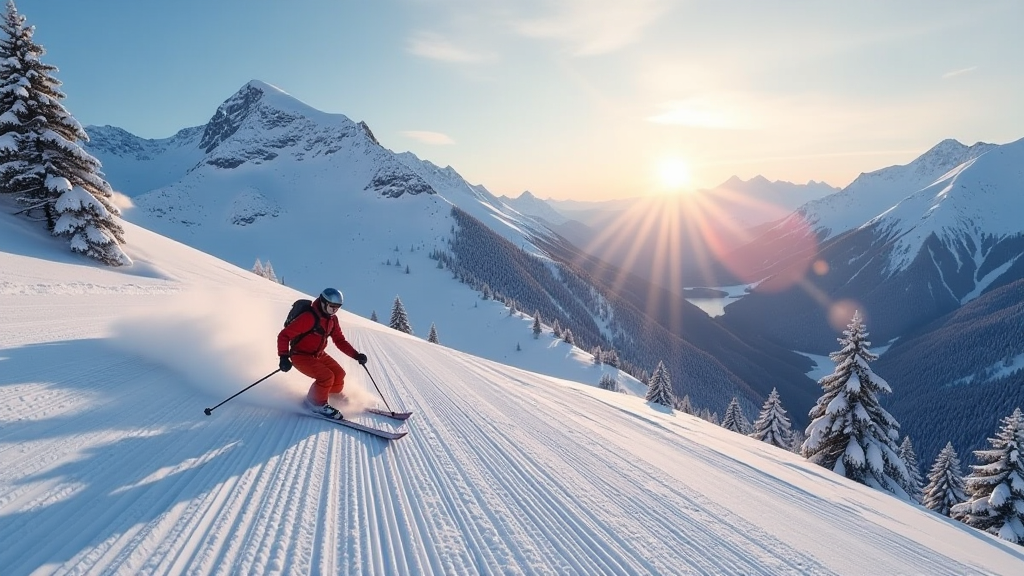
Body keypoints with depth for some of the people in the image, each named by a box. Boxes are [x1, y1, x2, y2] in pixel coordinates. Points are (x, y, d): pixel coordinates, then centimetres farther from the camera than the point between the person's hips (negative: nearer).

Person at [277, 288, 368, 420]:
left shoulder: (332, 319, -1)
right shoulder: (308, 317, -26)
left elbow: (340, 340, 6)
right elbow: (284, 335, -25)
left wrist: (356, 355, -6)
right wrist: (284, 357, -35)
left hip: (318, 355, 8)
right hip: (300, 356, -8)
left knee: (339, 374, -2)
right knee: (327, 377, -23)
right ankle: (316, 403, 1)